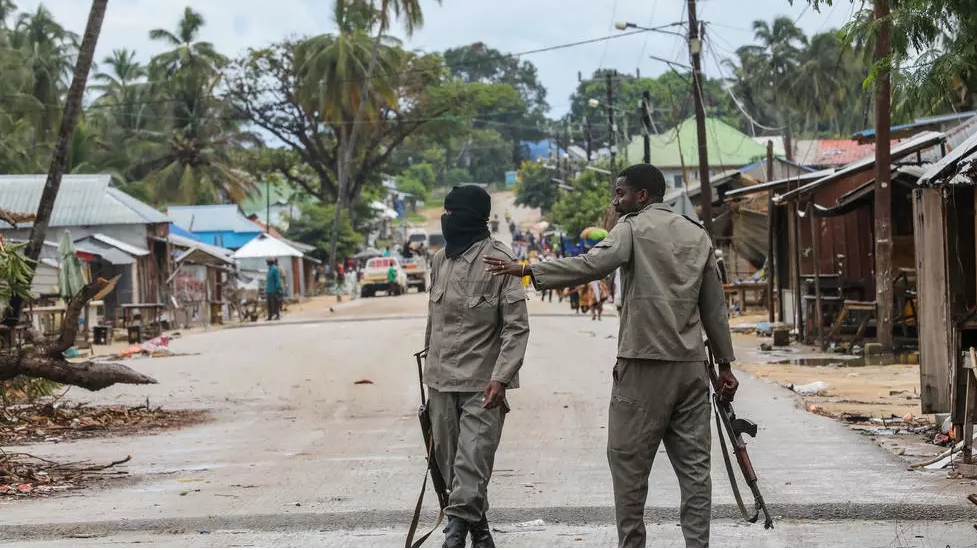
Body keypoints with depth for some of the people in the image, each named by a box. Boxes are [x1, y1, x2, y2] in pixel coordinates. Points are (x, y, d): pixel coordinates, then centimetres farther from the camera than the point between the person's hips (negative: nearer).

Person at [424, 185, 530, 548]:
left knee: (471, 467, -12)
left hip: (482, 384, -7)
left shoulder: (499, 261, -12)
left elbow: (517, 327, -13)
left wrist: (500, 378, -21)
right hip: (442, 380, 7)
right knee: (449, 461, 12)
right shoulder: (440, 259, 9)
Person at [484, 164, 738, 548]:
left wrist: (529, 271, -20)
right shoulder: (697, 235, 15)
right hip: (690, 364, 6)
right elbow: (714, 306, 16)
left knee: (628, 459, 3)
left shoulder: (634, 228, -2)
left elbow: (592, 265, -19)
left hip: (644, 363, -6)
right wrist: (725, 364, 20)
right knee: (693, 462, 5)